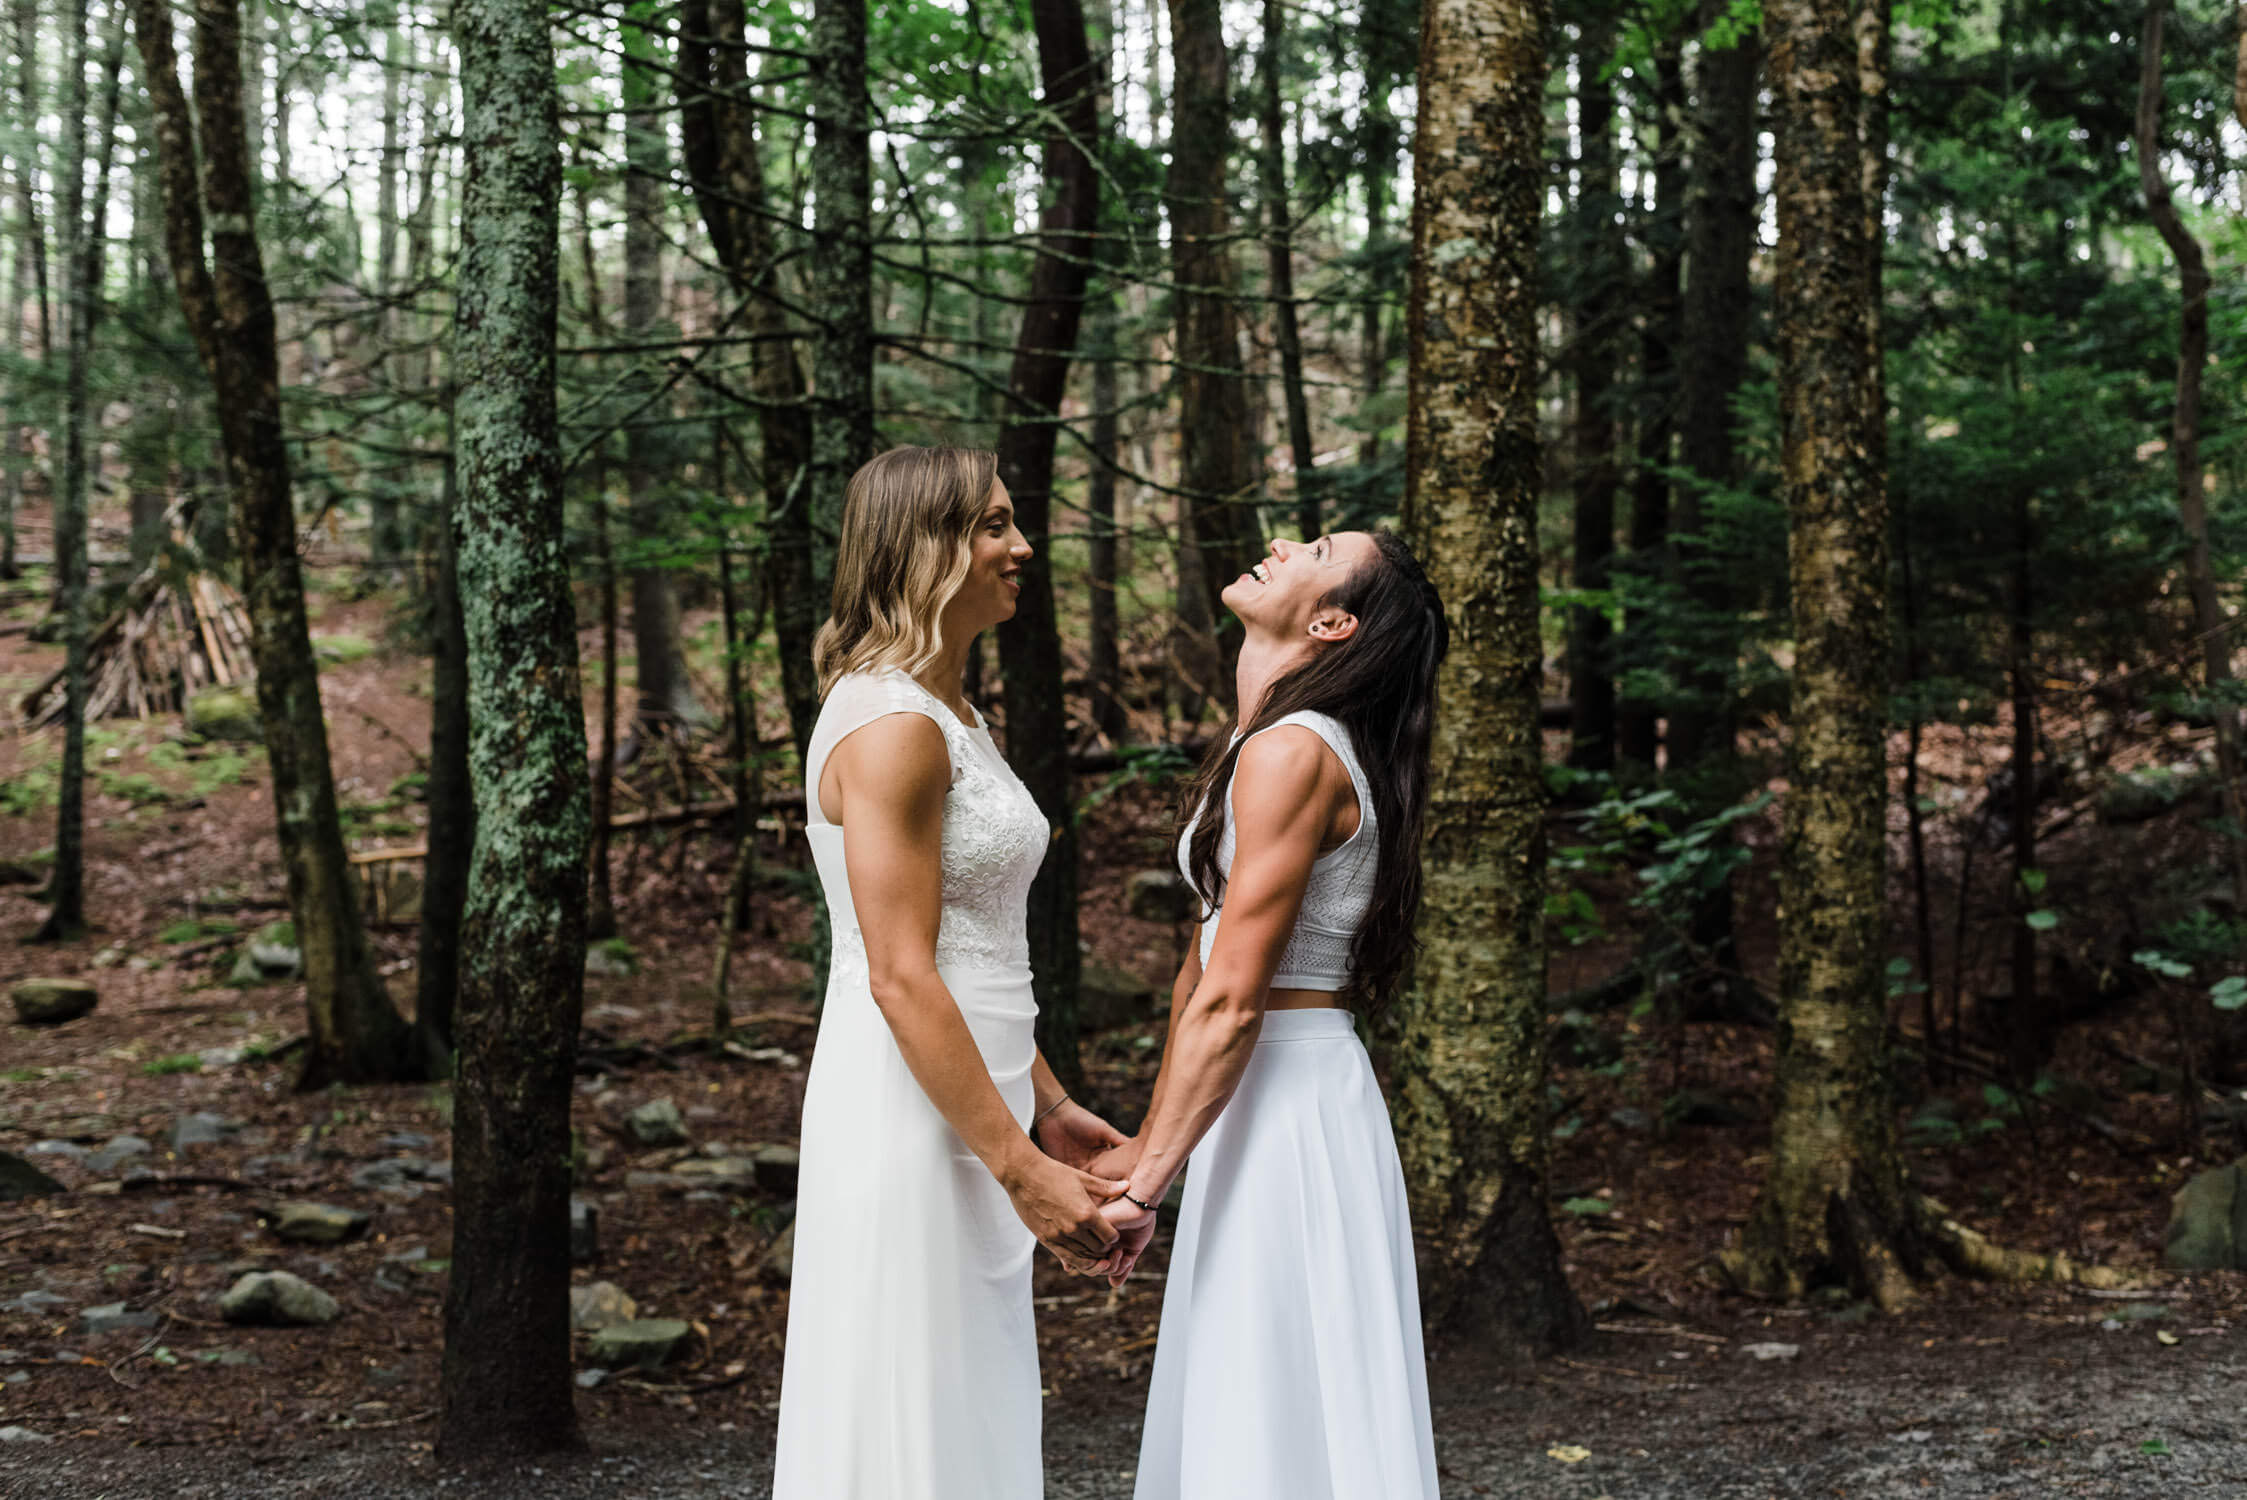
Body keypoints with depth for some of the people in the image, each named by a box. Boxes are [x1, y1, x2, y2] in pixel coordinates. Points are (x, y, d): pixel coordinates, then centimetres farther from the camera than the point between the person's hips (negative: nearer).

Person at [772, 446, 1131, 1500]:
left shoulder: (955, 717, 15)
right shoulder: (889, 725, -16)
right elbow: (901, 979, -21)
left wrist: (1047, 1107, 20)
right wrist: (1021, 1167, -21)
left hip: (973, 1108, 10)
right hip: (910, 1117, -10)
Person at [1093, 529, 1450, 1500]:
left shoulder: (1292, 754, -16)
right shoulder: (1260, 746, 15)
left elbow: (1231, 1003, -20)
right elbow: (1201, 975, 20)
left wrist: (1146, 1184, -17)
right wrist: (1146, 1147, 23)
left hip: (1293, 1109, -10)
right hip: (1269, 1103, 10)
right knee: (1237, 1417, 15)